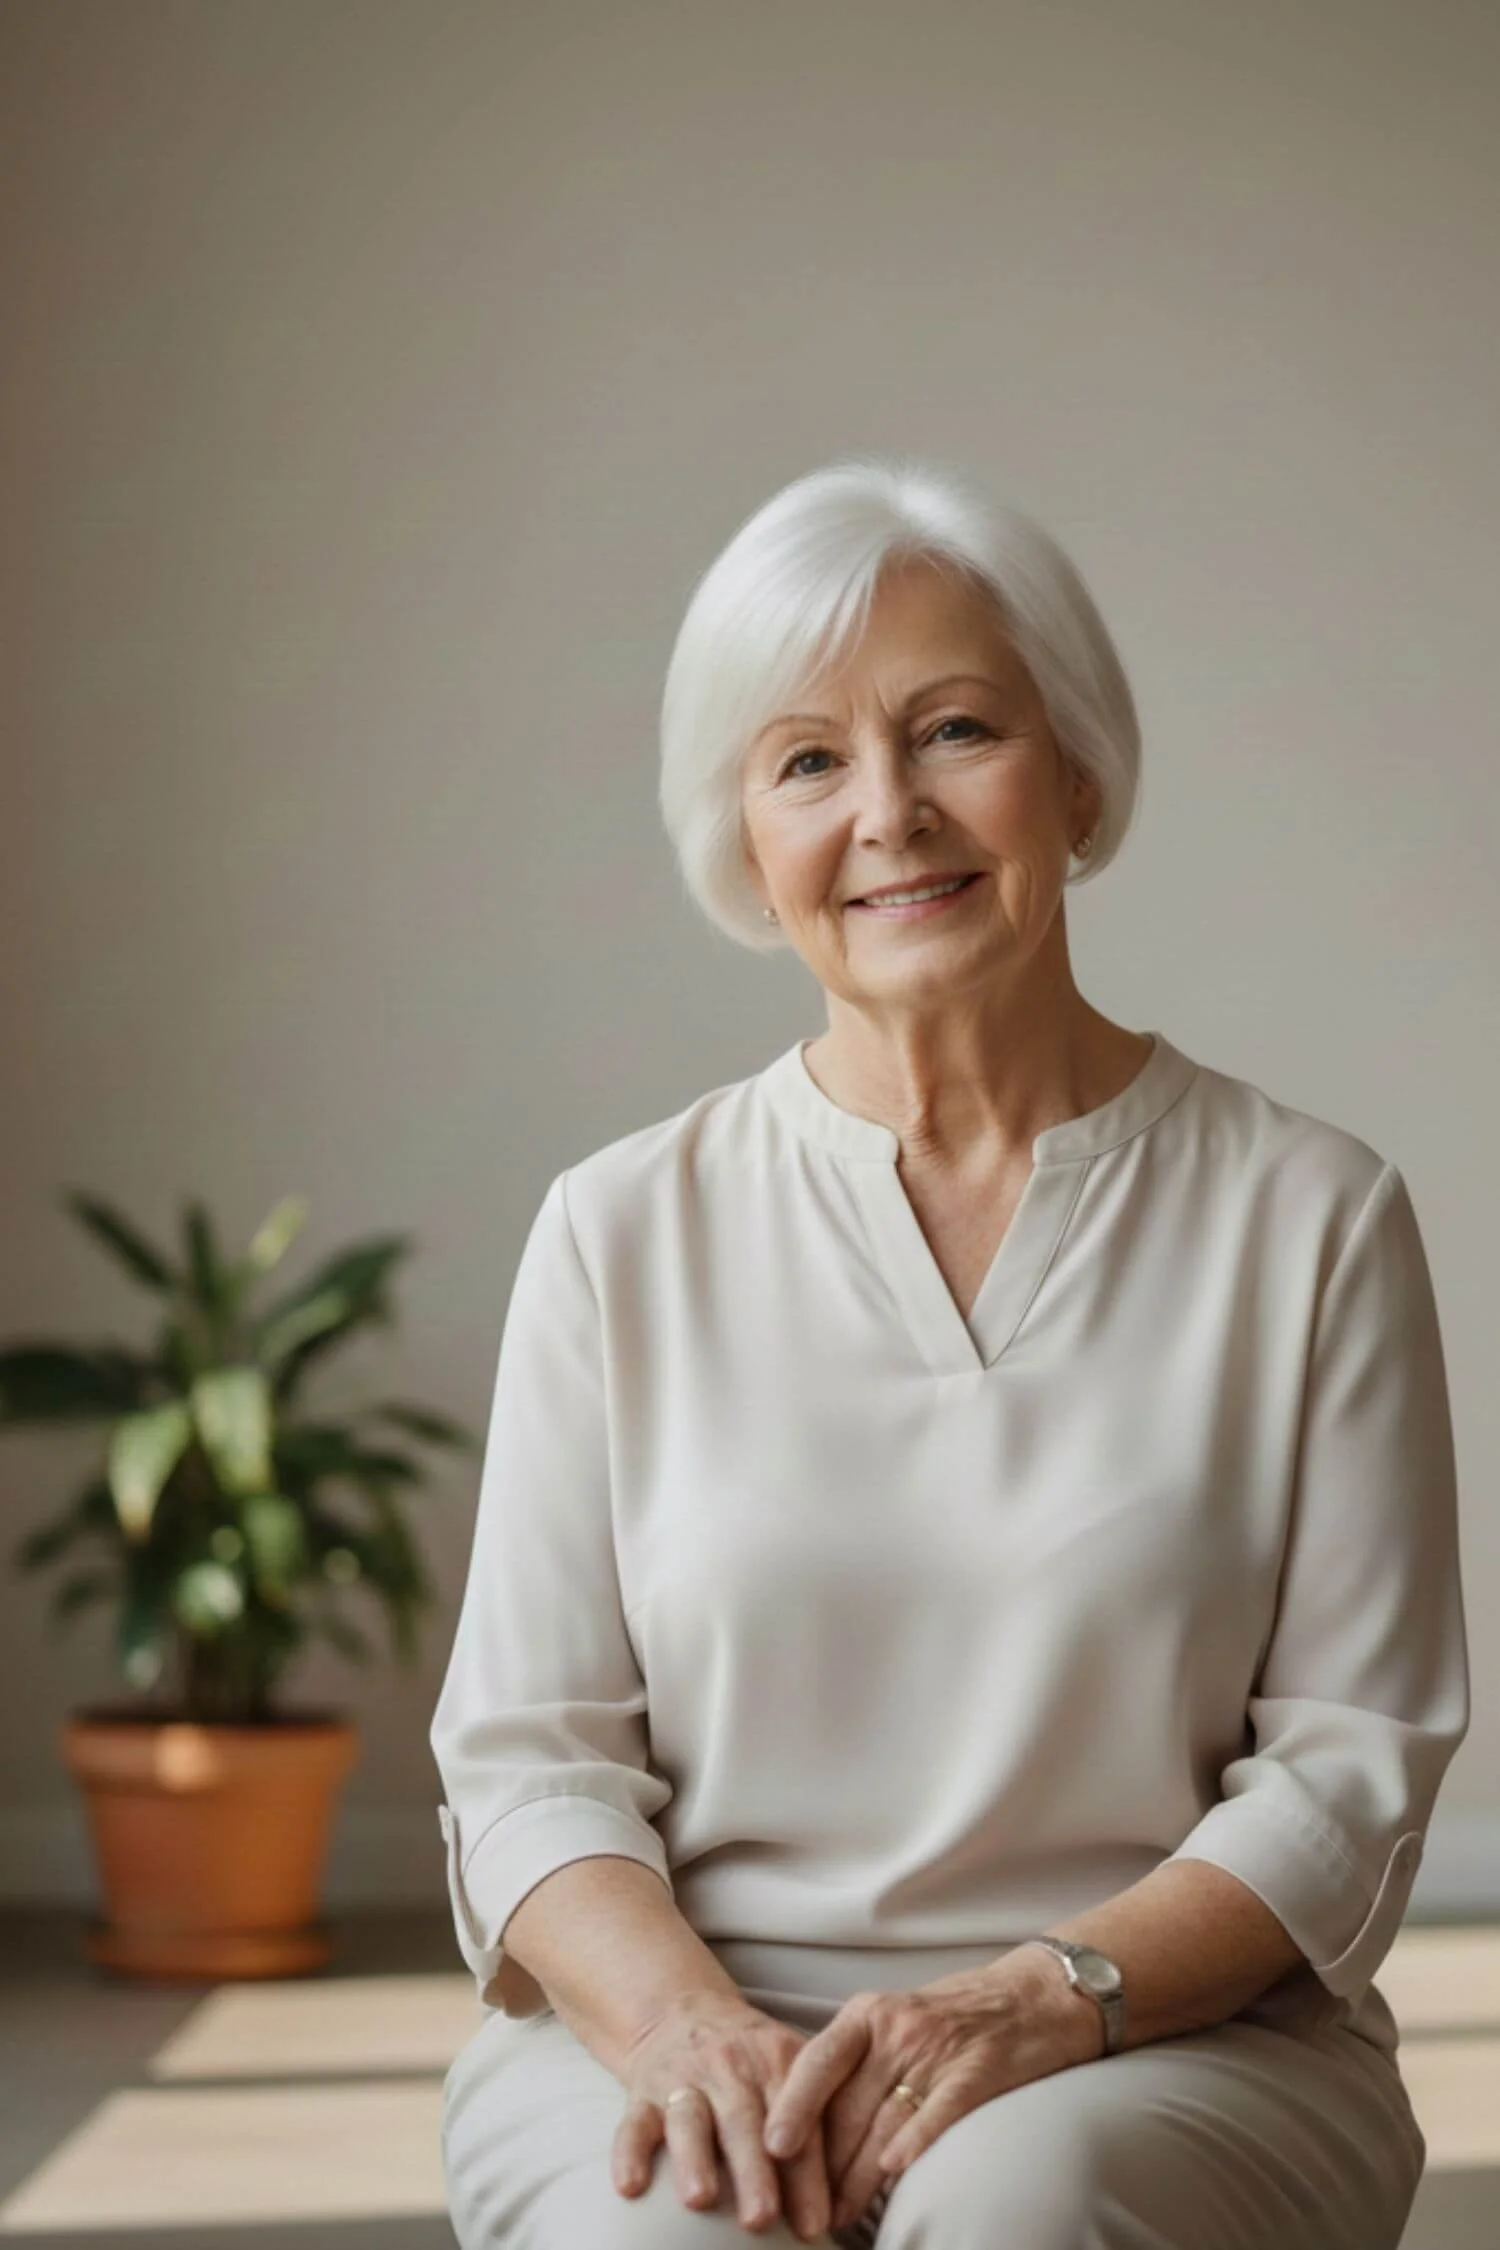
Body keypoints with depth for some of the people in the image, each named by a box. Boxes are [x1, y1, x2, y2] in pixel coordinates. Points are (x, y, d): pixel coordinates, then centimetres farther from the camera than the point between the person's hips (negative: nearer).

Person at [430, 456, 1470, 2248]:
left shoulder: (1309, 1214, 4)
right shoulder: (622, 1232, 7)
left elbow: (1352, 1762, 1)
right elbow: (529, 1759, 4)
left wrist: (1046, 1999, -16)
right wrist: (678, 2016, -16)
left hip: (1176, 2041, 0)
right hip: (668, 2020, 1)